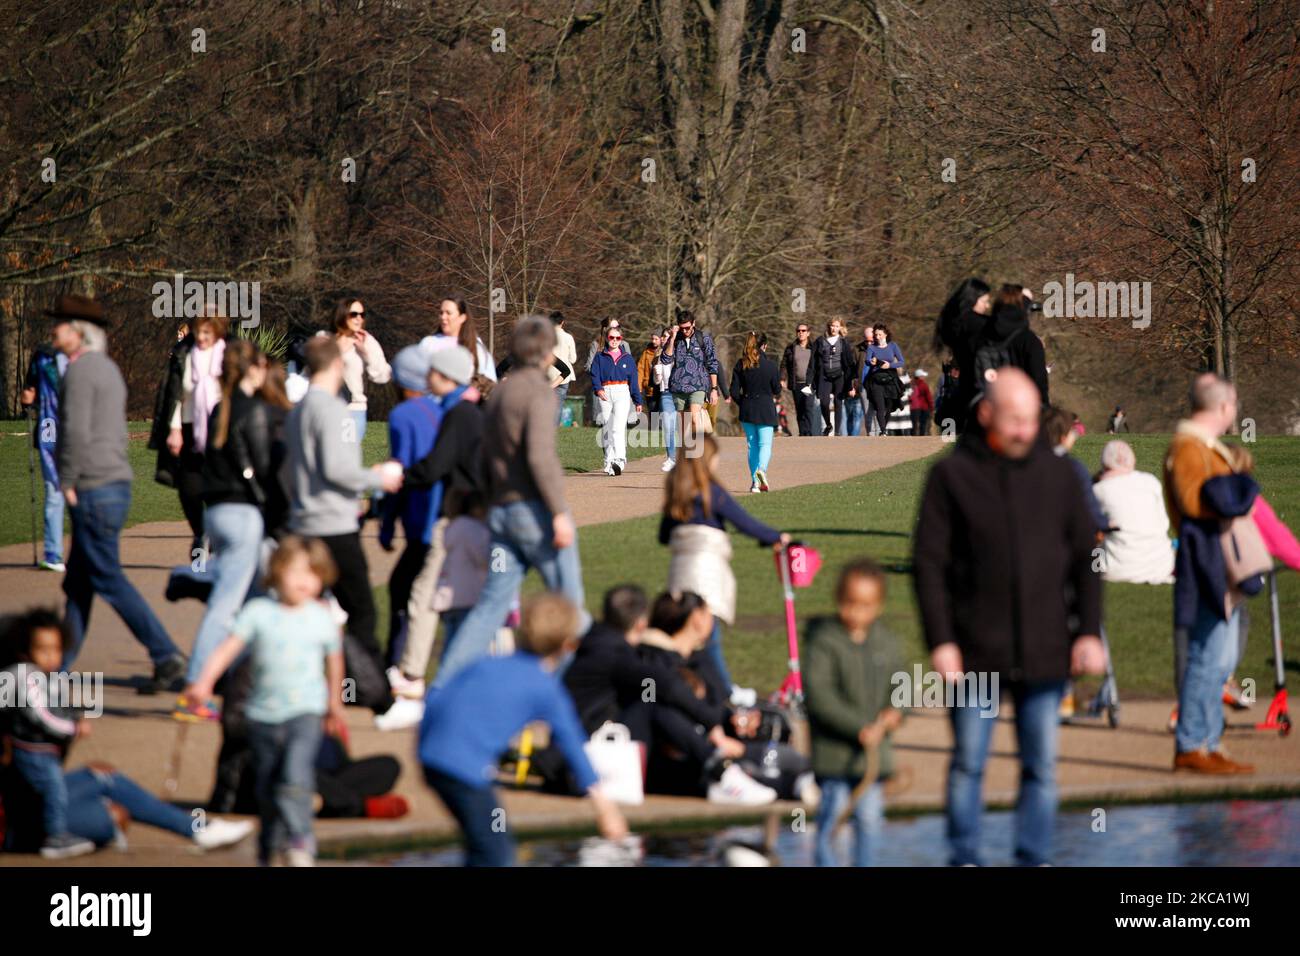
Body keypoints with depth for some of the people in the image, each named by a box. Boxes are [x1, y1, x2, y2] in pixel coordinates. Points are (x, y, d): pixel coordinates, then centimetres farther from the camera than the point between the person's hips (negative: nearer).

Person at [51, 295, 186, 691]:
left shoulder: (80, 370, -13)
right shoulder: (108, 368, 18)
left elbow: (77, 431, -21)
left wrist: (67, 482, -11)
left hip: (94, 490, -10)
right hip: (117, 483, 10)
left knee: (107, 578, -8)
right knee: (78, 580, 13)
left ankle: (165, 655, -13)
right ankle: (58, 662, 17)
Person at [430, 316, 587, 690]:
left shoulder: (498, 394, 15)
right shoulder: (536, 391, -9)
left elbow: (486, 462, 19)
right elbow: (540, 455, -19)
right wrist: (559, 512, -20)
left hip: (501, 510, 7)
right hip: (534, 507, -7)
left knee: (492, 603, 5)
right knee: (569, 604, 3)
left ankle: (444, 685, -3)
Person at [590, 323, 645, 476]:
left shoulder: (627, 358, 14)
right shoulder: (600, 357, 13)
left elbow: (633, 379, 15)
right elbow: (594, 375, 2)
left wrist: (638, 401, 12)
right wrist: (597, 389, -17)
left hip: (622, 393, -2)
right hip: (605, 394, 2)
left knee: (618, 427, -18)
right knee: (606, 430, 3)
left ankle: (619, 460, -29)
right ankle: (609, 462, 9)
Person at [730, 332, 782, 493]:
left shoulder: (741, 364, -1)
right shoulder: (770, 365, -8)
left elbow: (734, 391, -1)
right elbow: (777, 390, -3)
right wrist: (774, 396, 21)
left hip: (747, 410, 3)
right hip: (765, 410, -3)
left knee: (752, 445, 13)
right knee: (765, 444, 0)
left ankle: (755, 481, 11)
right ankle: (761, 468, -29)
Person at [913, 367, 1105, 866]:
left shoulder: (1057, 474, 7)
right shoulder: (951, 475, -1)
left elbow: (1085, 558, 11)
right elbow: (928, 563, -2)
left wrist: (1089, 631, 2)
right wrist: (940, 640, -9)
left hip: (1044, 653, 2)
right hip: (976, 652, -2)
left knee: (1042, 766, 5)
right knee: (968, 763, 3)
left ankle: (1034, 859, 13)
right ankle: (964, 860, 12)